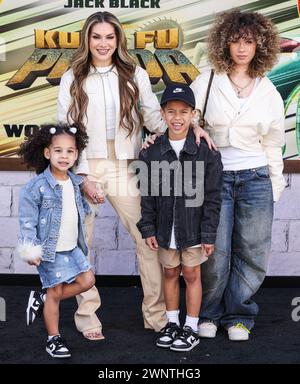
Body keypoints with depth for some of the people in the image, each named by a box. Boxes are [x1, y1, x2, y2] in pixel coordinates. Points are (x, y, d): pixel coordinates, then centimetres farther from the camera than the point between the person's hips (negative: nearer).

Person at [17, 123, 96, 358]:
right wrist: (30, 250, -16)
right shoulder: (38, 186, -16)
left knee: (87, 281, 6)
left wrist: (89, 204, 2)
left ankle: (41, 300, 20)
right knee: (55, 292, 2)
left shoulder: (75, 182, 4)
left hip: (73, 247, 6)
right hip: (50, 250, -6)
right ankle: (53, 338, 19)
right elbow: (27, 220, -14)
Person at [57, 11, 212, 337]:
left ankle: (156, 314, 8)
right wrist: (82, 174, -8)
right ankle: (86, 316, 16)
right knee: (81, 243, 4)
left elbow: (154, 117, 3)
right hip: (84, 167, 0)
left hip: (124, 167, 1)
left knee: (148, 238, -3)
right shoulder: (72, 79, 5)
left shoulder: (135, 75, 7)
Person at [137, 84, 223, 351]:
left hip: (193, 229, -2)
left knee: (191, 274, 8)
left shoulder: (206, 152, -9)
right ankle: (172, 323, 31)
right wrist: (148, 229, -1)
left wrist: (209, 234, -9)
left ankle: (191, 328, 21)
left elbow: (212, 198, -7)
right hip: (165, 229, 2)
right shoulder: (152, 152, -2)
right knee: (170, 273, 15)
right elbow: (147, 195, 2)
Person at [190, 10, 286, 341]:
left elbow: (272, 143, 13)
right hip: (214, 176, -2)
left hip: (255, 177, 2)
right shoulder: (205, 83, 2)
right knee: (216, 251, -3)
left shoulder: (268, 91, 9)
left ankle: (237, 315, 19)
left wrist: (276, 184, 12)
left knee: (252, 252, 3)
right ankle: (209, 314, 18)